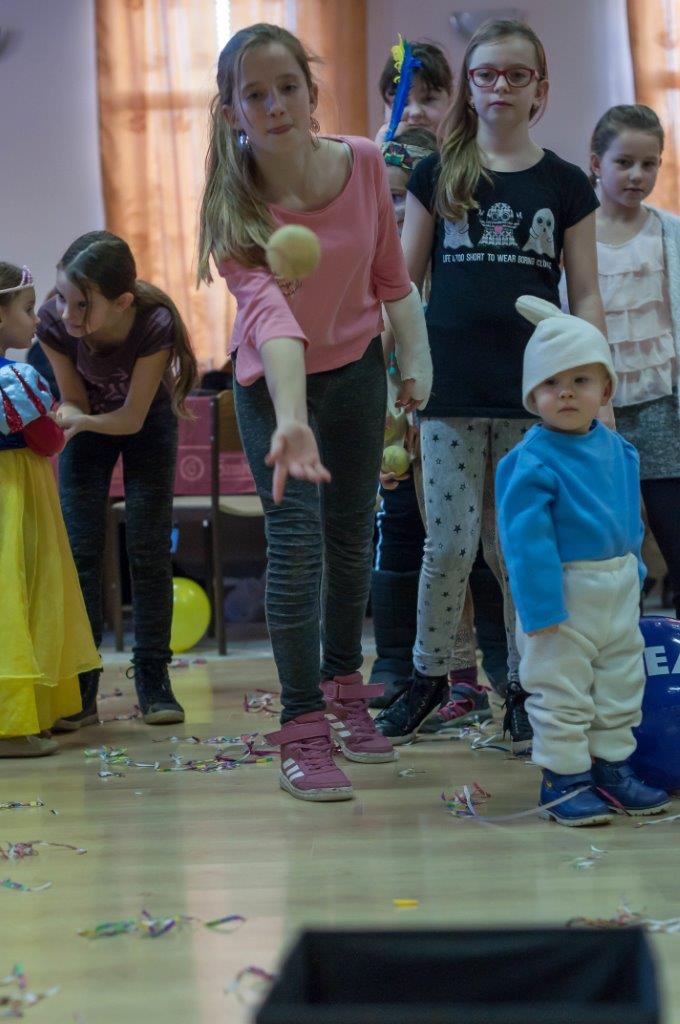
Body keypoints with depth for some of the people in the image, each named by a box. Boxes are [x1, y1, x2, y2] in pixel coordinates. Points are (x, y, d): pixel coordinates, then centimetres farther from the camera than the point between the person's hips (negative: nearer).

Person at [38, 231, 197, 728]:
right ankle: (80, 686, -3)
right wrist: (61, 420, -37)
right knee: (80, 549, -6)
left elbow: (133, 417, -28)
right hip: (89, 427, 2)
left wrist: (81, 421, -45)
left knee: (149, 550, -5)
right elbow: (74, 400, -15)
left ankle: (153, 678, 4)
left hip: (146, 422, -2)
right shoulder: (54, 321, -30)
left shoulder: (155, 323, -36)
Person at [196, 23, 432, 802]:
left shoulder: (364, 164, -17)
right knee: (297, 540, -13)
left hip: (356, 368, 4)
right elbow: (267, 309, -43)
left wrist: (415, 359, 6)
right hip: (271, 381, -3)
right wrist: (291, 421, -56)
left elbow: (390, 273, -1)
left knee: (352, 535, 13)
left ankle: (342, 684, 33)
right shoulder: (235, 206, -26)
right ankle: (303, 725, -3)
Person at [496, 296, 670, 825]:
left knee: (621, 683, 16)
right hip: (563, 594, -7)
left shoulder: (619, 451, 5)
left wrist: (634, 572, 18)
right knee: (561, 689, 1)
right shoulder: (531, 463, -17)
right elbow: (527, 539, -19)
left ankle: (612, 766, 29)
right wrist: (540, 606, -21)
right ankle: (564, 777, 12)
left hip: (619, 591, 7)